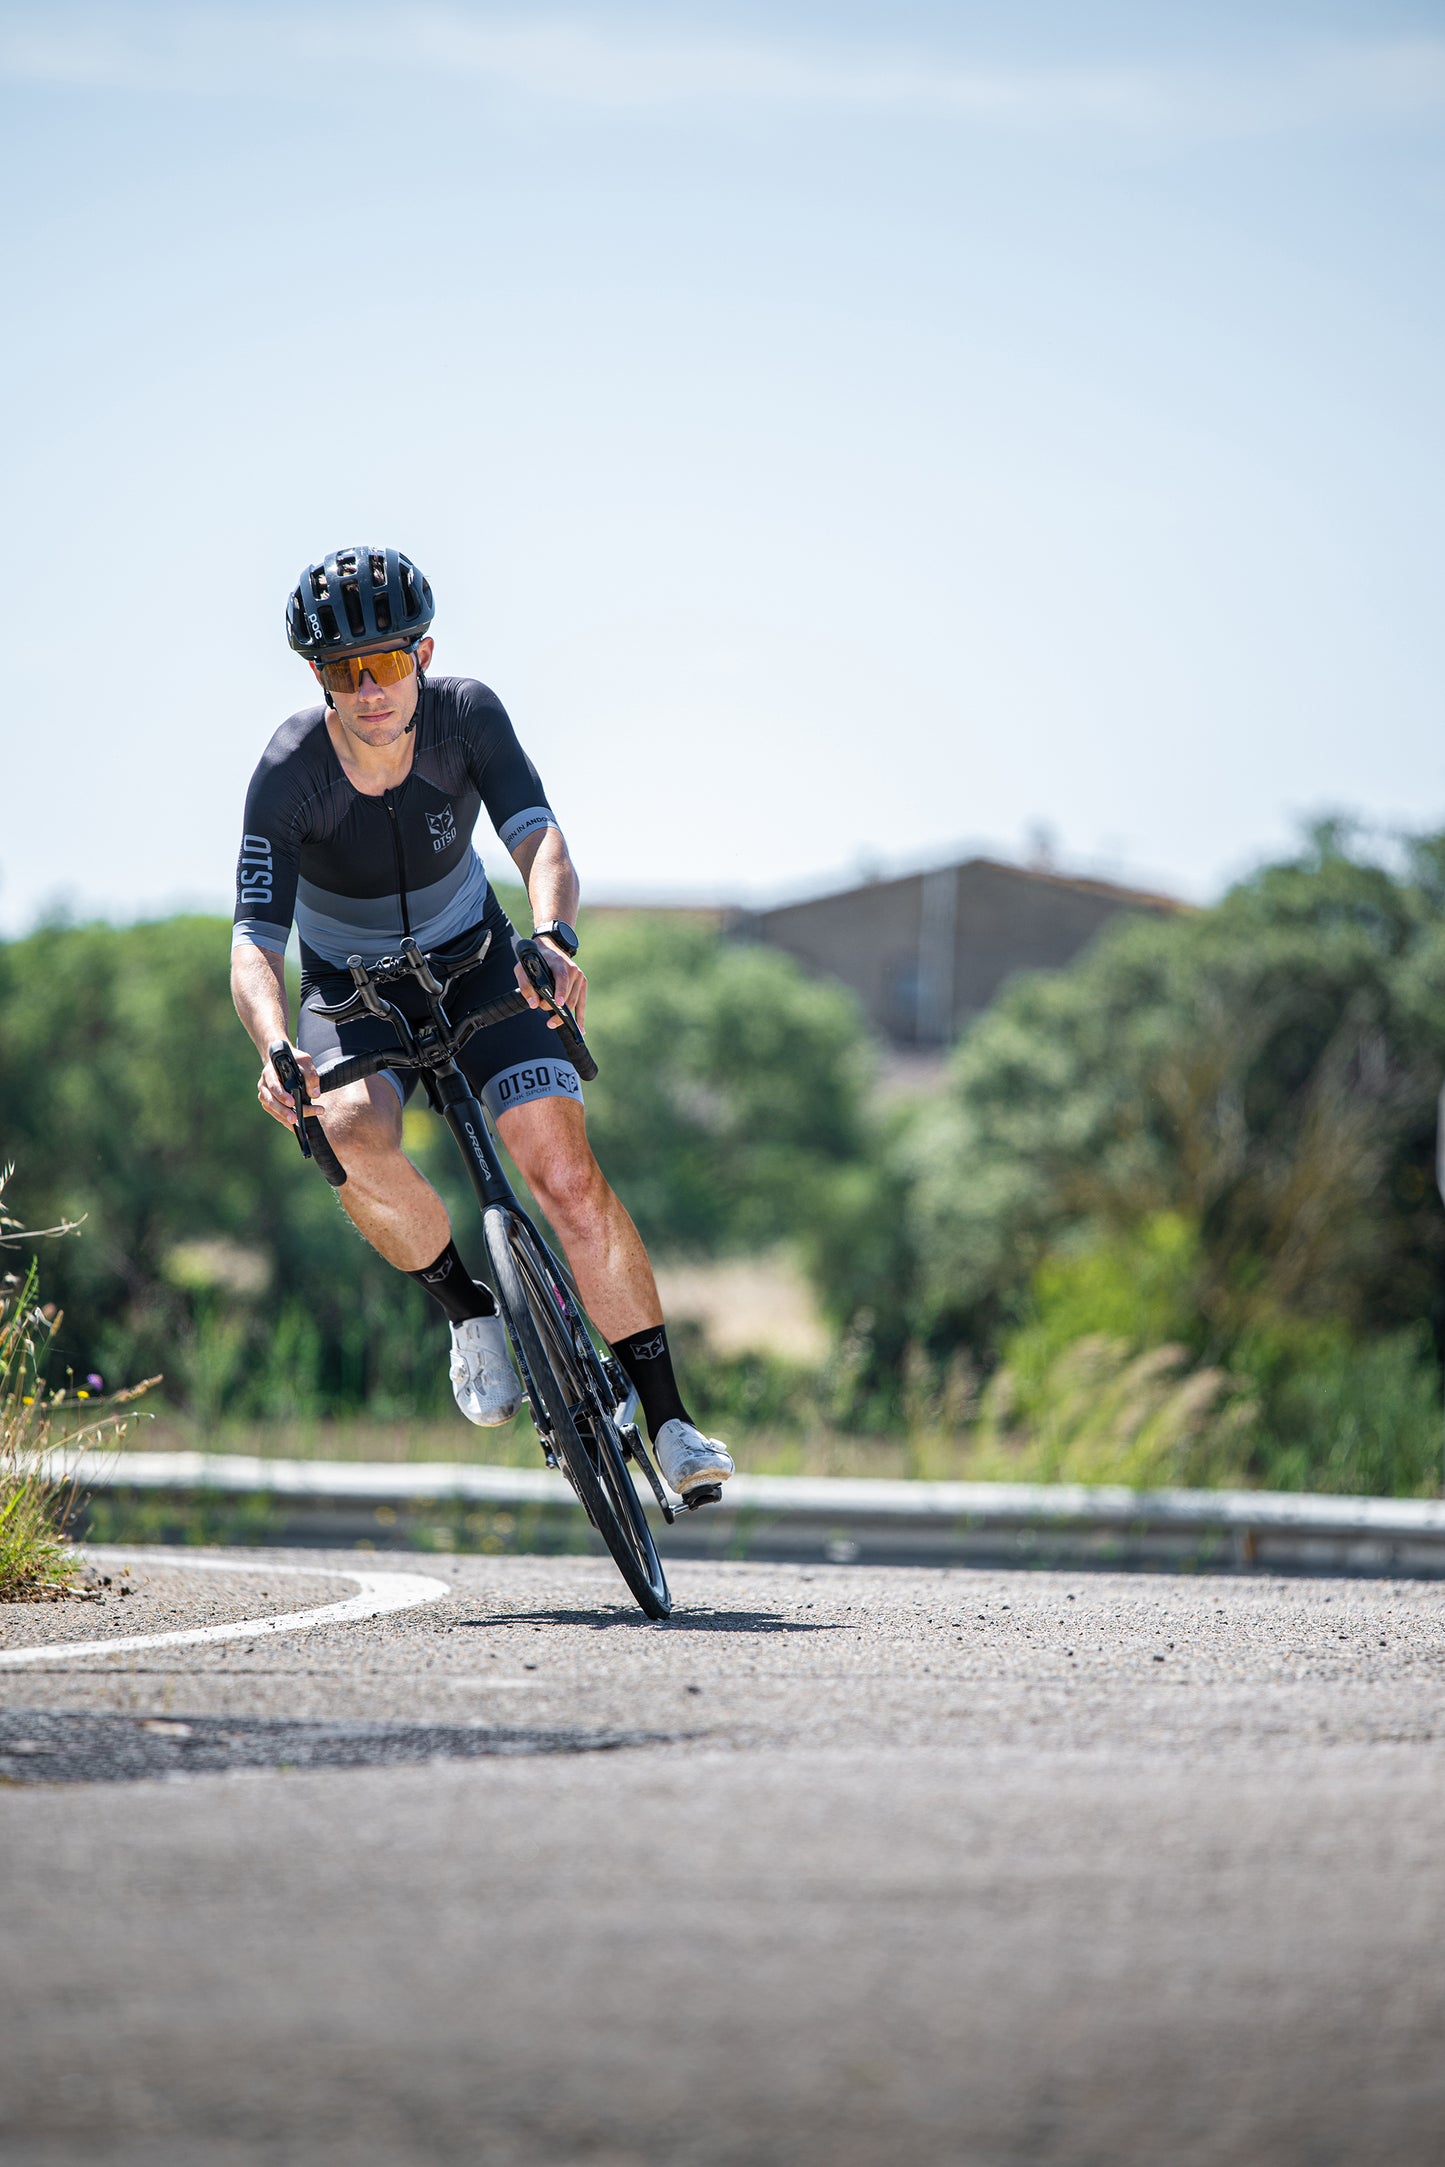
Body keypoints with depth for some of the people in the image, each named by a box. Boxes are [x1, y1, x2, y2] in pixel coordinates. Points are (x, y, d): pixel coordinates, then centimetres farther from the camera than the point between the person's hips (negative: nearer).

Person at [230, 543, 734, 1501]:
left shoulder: (467, 715, -21)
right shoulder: (290, 774, -26)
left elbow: (542, 845, -30)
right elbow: (255, 945, -30)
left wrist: (553, 935, -53)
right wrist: (277, 1049, -51)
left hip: (474, 958, 1)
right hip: (350, 989, -1)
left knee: (565, 1168, -18)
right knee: (351, 1135, -34)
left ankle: (667, 1417, -10)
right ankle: (468, 1307, -8)